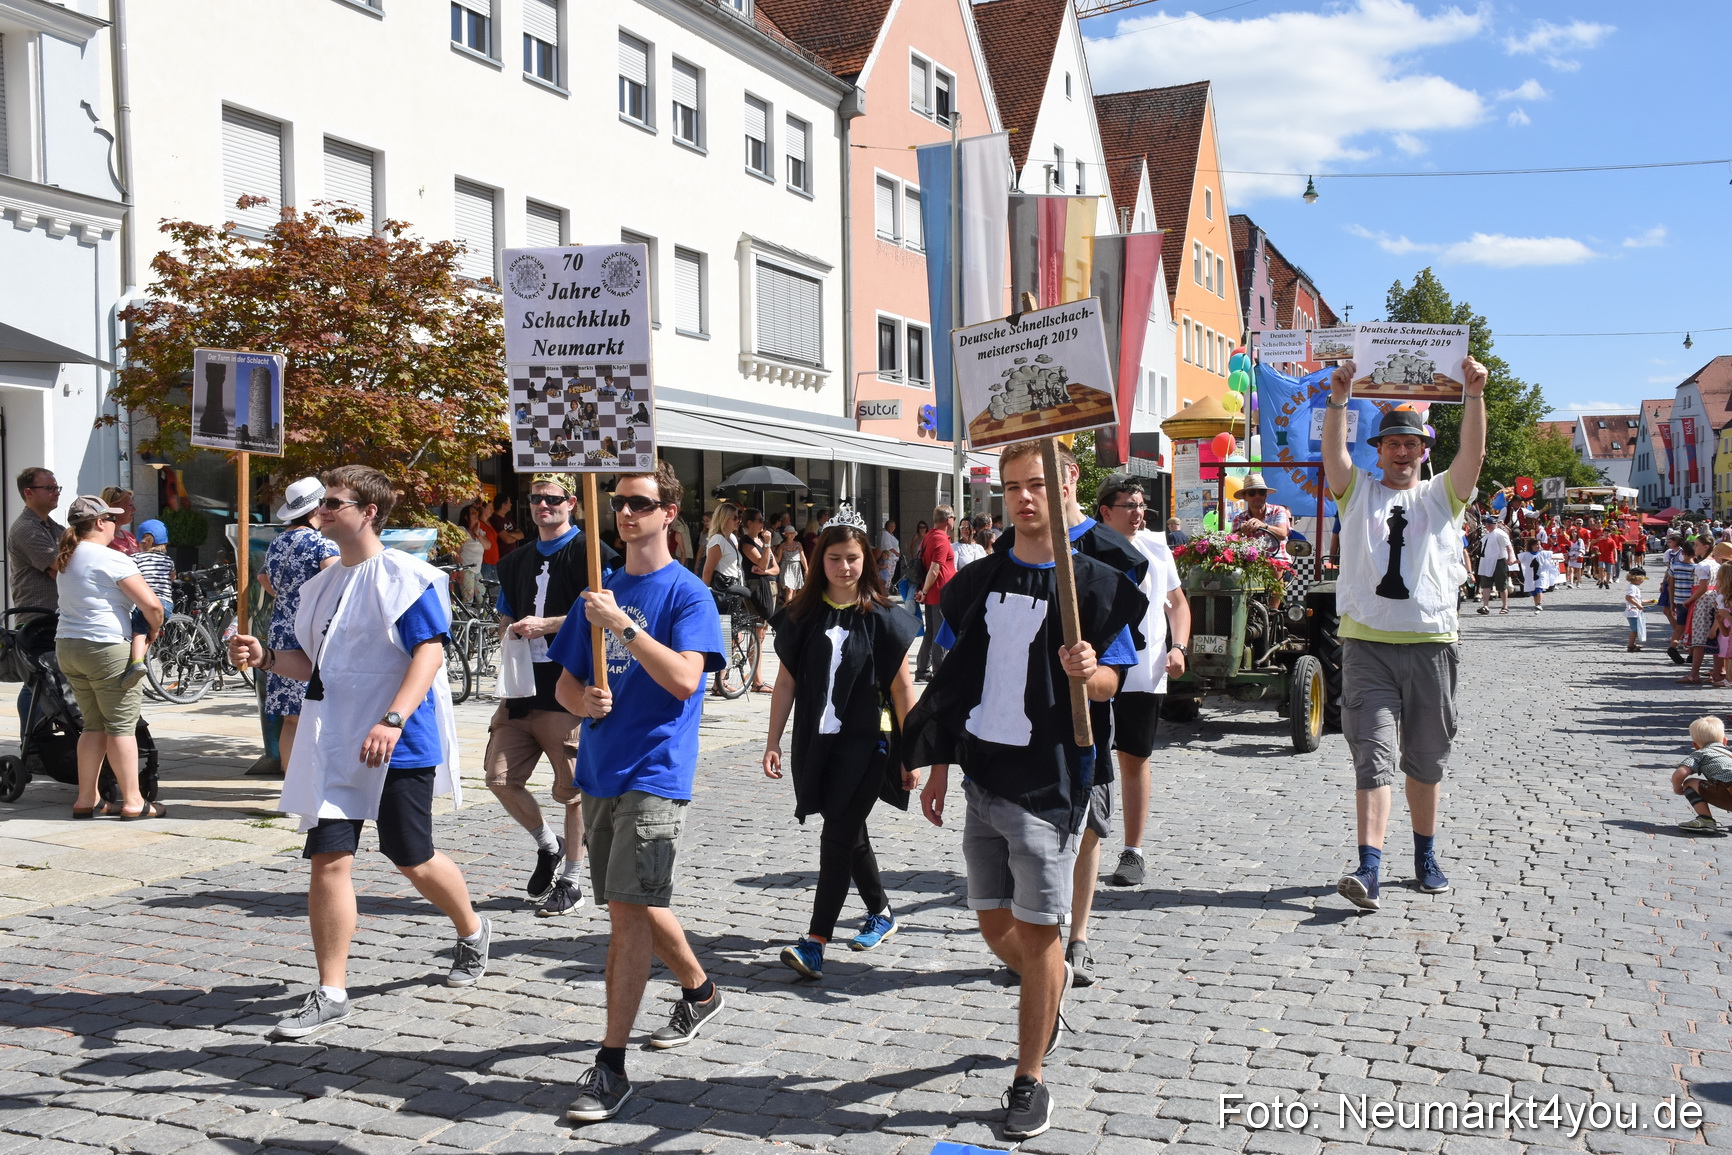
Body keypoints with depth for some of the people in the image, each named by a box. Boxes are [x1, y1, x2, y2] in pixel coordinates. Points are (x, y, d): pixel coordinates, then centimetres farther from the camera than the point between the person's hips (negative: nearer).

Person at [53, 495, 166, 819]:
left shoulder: (65, 559, 13)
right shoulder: (111, 559, -13)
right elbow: (151, 604, -19)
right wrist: (154, 629, 1)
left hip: (67, 647, 8)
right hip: (107, 649, -8)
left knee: (94, 725, 15)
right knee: (122, 725, -2)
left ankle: (86, 799, 15)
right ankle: (133, 802, 1)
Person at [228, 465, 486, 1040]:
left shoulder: (408, 577, -10)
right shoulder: (320, 584, 14)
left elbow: (430, 654, -18)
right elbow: (311, 663, 20)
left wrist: (392, 721, -29)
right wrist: (266, 657, 0)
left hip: (399, 746, -6)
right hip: (333, 746, 6)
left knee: (412, 859, 7)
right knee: (328, 859, -2)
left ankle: (472, 931, 35)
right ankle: (331, 992, 4)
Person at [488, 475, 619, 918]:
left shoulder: (588, 552, -4)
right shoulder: (517, 561, 19)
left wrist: (546, 624, -16)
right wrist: (511, 633, 5)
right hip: (522, 686, 7)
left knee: (572, 787, 1)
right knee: (501, 778, 3)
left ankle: (572, 881, 13)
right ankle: (548, 844, 26)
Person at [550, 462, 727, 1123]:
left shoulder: (687, 593, -6)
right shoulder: (598, 592, 12)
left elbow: (684, 678, -20)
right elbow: (565, 682, 15)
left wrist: (621, 624, -22)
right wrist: (582, 701, -8)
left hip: (654, 774, -7)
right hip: (601, 770, 7)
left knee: (629, 911, -12)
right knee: (634, 905, 17)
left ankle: (611, 1067, -7)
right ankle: (700, 992, 41)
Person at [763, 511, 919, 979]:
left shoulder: (881, 618, -6)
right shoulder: (803, 616, 3)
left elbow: (902, 687, -3)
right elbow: (786, 681, 7)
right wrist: (773, 742, 4)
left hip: (865, 742, -4)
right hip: (817, 742, 4)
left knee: (837, 838, -9)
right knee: (850, 834, 16)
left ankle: (815, 944, -7)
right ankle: (881, 912, 36)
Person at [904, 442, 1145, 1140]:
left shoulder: (1093, 581, -6)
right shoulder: (981, 580, 7)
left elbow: (1109, 684, -4)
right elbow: (957, 678, 11)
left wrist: (1087, 671, -27)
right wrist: (938, 767, 10)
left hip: (1049, 782, -5)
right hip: (983, 775, 5)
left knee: (1037, 931, 0)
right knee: (994, 923, 14)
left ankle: (1030, 1080, 14)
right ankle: (1047, 986, 45)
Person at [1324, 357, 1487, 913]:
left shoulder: (1442, 495, 11)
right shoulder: (1358, 492, 10)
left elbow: (1473, 453, -5)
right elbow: (1332, 451, -7)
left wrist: (1474, 395, -17)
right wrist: (1338, 399, -20)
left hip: (1430, 644, 2)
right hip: (1367, 644, -1)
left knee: (1426, 761, 12)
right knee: (1374, 758, -9)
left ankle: (1425, 857, 27)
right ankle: (1369, 869, -16)